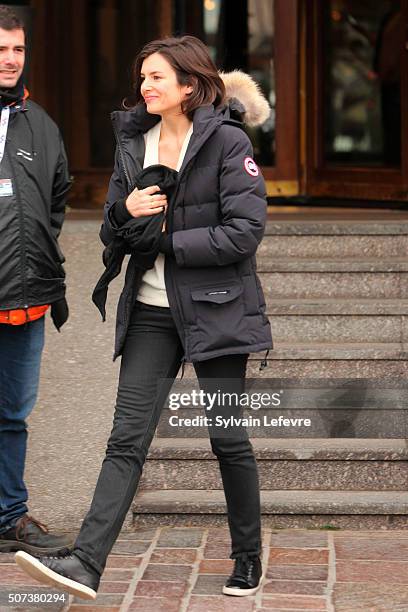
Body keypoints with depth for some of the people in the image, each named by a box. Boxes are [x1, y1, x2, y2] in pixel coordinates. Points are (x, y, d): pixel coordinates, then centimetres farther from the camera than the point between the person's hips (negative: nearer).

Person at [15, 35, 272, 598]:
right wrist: (124, 212, -9)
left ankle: (248, 561, 22)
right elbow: (112, 235, 14)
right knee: (127, 440, -5)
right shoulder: (134, 143, 10)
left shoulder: (227, 142, -8)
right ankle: (86, 564, -14)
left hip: (213, 309, -4)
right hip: (151, 314, 5)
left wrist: (164, 240, -14)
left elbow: (243, 234, -15)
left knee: (228, 440, 5)